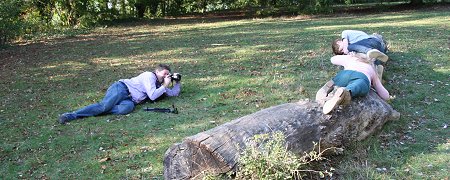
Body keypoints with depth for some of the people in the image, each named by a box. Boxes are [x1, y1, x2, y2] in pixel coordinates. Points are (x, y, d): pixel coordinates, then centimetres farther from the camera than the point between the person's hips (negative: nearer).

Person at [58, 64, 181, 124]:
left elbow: (174, 93, 31)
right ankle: (70, 115, -28)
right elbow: (152, 96, -11)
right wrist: (165, 86, -2)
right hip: (121, 88, -7)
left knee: (128, 108, -31)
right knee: (104, 105, -29)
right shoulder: (149, 75, -1)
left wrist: (177, 82, 15)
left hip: (130, 100, 7)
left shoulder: (158, 85, 26)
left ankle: (97, 111, -26)